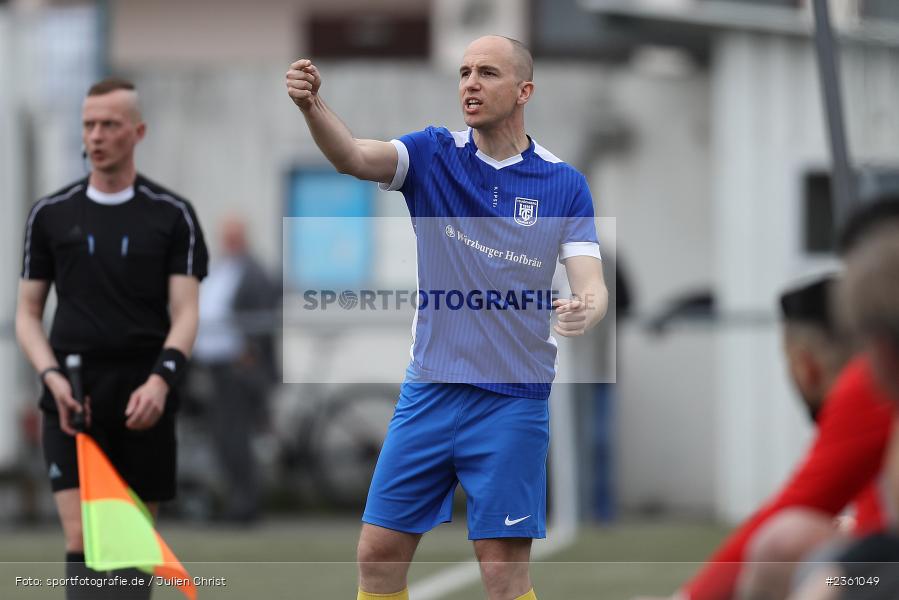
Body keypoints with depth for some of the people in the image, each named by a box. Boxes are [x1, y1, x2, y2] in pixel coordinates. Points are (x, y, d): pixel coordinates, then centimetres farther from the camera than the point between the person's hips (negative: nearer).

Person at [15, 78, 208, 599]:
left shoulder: (173, 215, 4)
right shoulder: (51, 215, 7)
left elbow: (185, 313, -2)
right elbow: (28, 313, 10)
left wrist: (160, 379, -19)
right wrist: (52, 376, -8)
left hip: (144, 403, 0)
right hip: (72, 400, 0)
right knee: (83, 541, -12)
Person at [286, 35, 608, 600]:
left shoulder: (564, 183, -2)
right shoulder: (434, 155, 1)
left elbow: (592, 285, -8)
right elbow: (354, 156, -17)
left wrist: (584, 310, -33)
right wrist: (313, 106, -37)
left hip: (512, 400, -2)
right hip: (429, 391, 3)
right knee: (379, 554, 4)